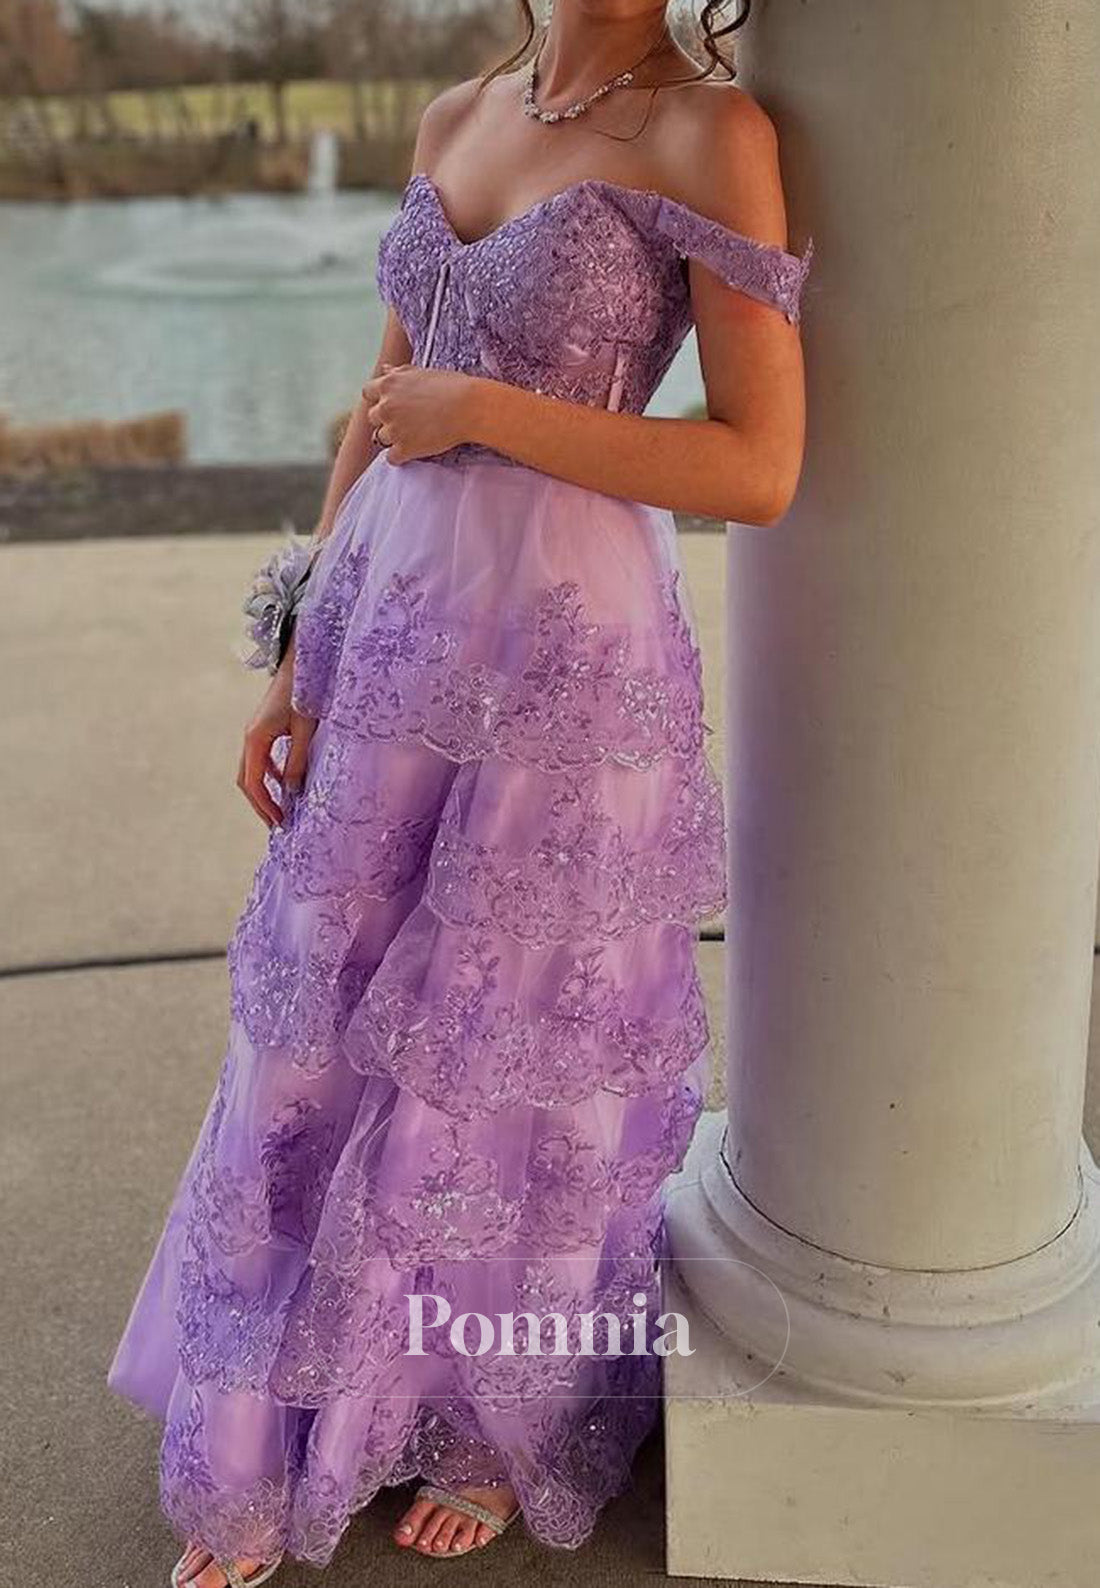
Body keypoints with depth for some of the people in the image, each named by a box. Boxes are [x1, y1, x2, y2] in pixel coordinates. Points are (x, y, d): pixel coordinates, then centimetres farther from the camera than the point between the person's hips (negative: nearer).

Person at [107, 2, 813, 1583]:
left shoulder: (714, 131, -9)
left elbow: (763, 472, -14)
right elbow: (384, 414, 12)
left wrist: (480, 409, -14)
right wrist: (299, 661, 9)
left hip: (566, 657, -6)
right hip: (394, 634, 6)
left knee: (517, 1056, 10)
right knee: (330, 1031, 13)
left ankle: (516, 1423, 39)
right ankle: (280, 1451, 36)